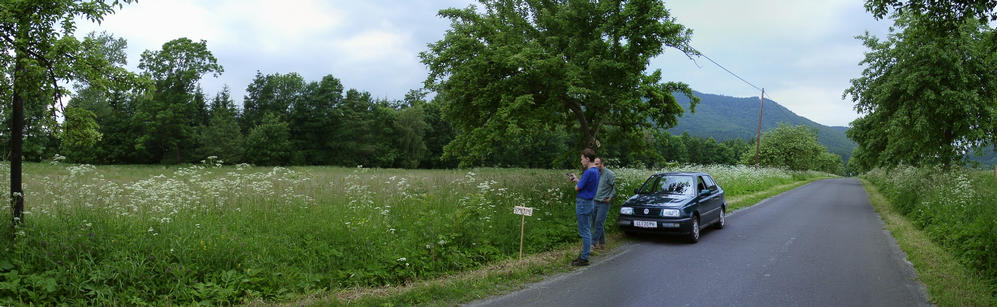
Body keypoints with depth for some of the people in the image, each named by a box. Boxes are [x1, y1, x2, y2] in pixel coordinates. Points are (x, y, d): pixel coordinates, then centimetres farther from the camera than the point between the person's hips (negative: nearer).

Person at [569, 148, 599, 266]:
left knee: (584, 231, -5)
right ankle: (585, 254, 22)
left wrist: (576, 182, 5)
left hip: (583, 203, -10)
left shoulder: (589, 172, -21)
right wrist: (576, 179, 15)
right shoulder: (595, 171, 10)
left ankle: (584, 258, -1)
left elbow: (578, 188, -16)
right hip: (589, 202, 10)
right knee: (587, 231, 14)